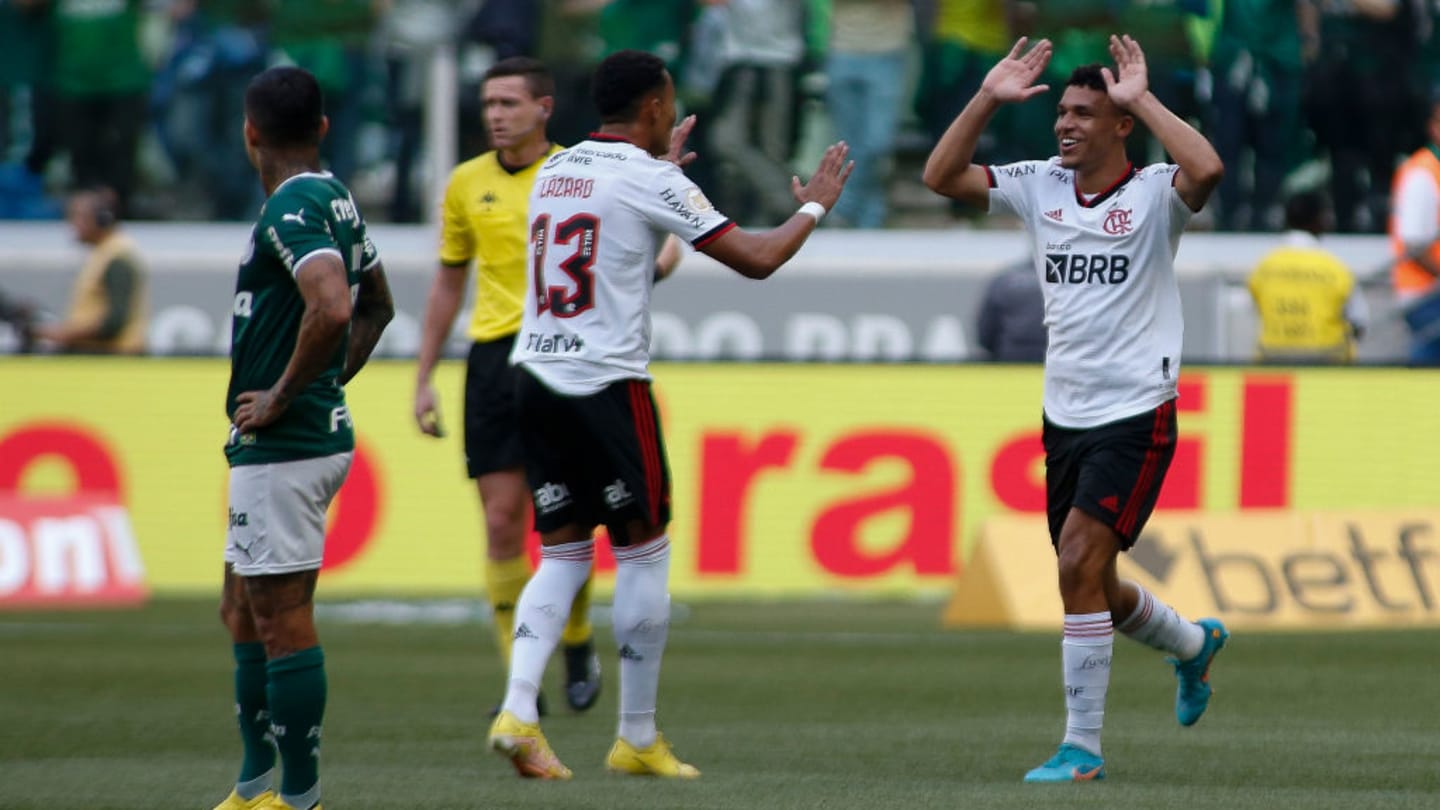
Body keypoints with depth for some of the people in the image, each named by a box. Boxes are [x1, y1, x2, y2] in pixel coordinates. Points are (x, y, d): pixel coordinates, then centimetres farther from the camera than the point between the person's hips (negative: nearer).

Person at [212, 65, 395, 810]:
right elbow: (375, 306, 28)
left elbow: (330, 308, -32)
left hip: (282, 446, -10)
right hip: (320, 435, 10)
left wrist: (282, 396, -21)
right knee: (243, 613, 18)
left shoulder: (291, 211, -17)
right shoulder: (337, 201, 13)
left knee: (282, 620, -7)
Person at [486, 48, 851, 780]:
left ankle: (517, 712, -9)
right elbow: (755, 258, -6)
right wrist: (814, 206, 11)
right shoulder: (648, 179, -7)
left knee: (562, 554, 9)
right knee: (642, 553, 5)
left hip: (536, 378, 6)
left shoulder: (556, 170, 13)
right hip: (606, 383, -6)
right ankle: (638, 739, 8)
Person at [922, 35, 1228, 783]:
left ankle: (1081, 747, -10)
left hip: (1135, 415, -6)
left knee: (1079, 562, -18)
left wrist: (1141, 100, -24)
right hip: (1065, 414, 6)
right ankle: (1192, 643, 46)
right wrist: (987, 100, -8)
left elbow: (1205, 170, -32)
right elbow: (940, 176, 1)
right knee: (1088, 586, 14)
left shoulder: (1154, 194, -9)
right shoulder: (1040, 187, 6)